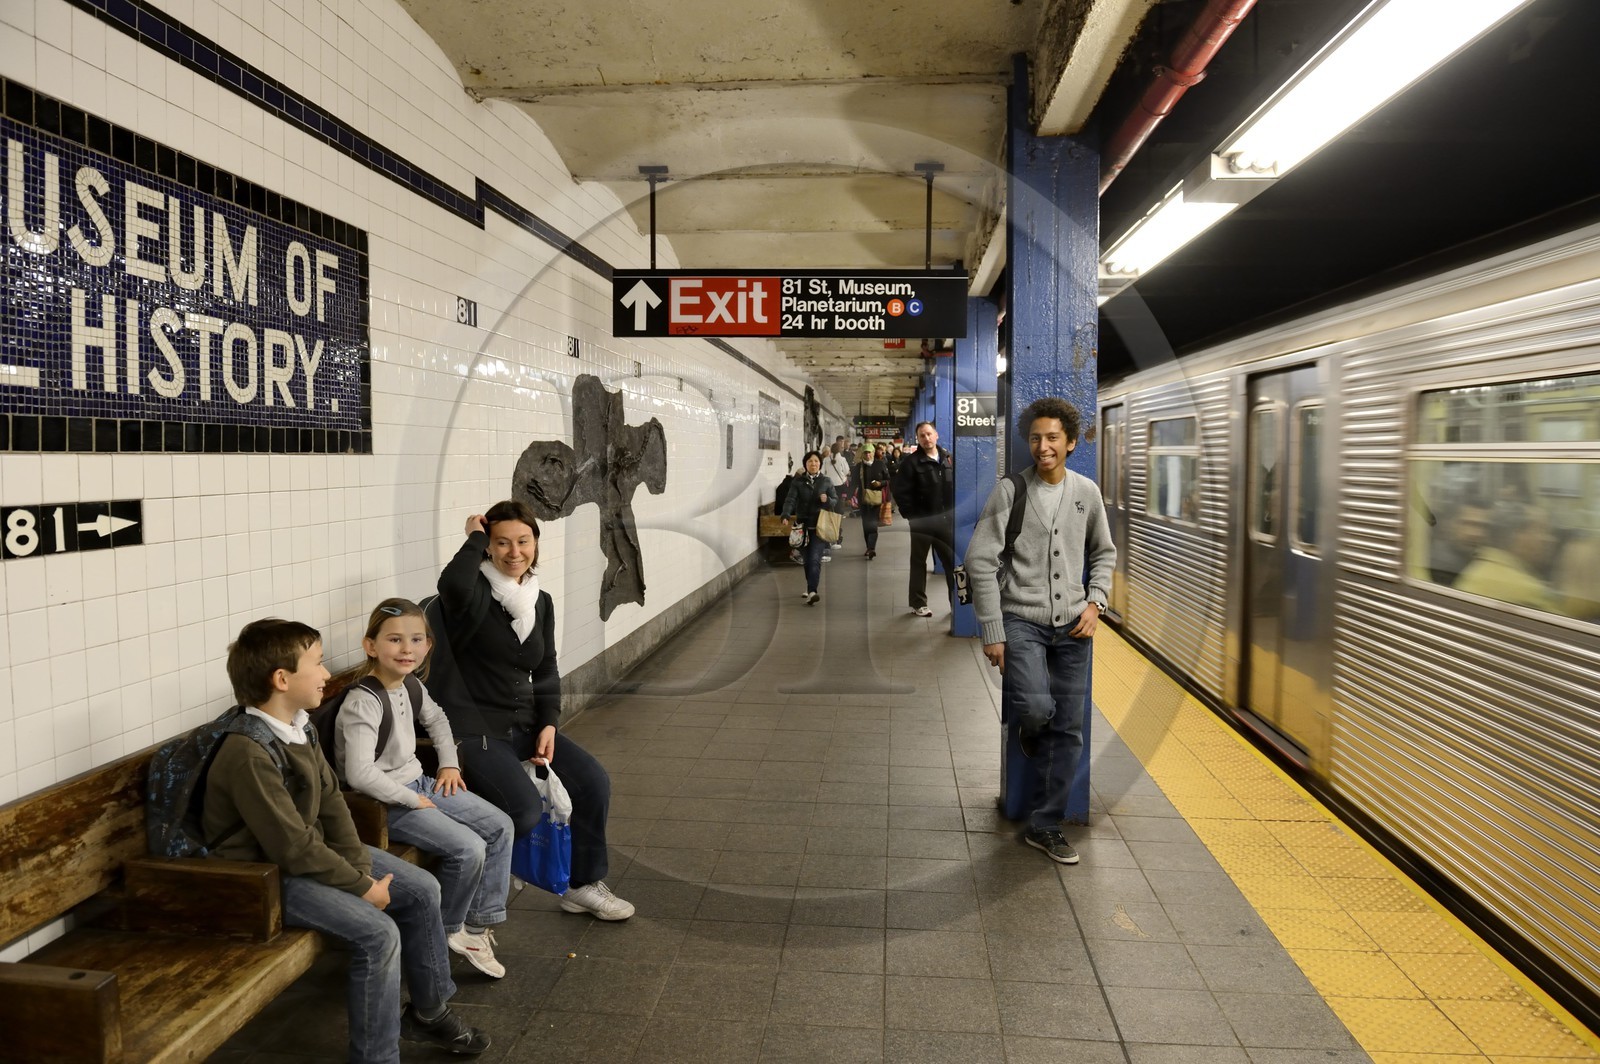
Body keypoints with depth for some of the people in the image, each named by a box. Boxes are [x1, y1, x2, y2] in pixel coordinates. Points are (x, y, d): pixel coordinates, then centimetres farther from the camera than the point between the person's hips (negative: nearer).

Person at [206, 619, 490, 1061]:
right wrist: (362, 887, -19)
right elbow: (294, 848, -27)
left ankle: (429, 1010, 23)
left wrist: (361, 869, -9)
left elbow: (332, 802, 2)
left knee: (422, 890, 5)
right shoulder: (248, 755, -28)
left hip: (313, 850, 9)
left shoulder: (300, 727, 1)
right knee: (378, 933, -24)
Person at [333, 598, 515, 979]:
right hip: (385, 804, -9)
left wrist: (449, 763, 13)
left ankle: (479, 923, 12)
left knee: (500, 827, 2)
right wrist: (411, 800, -22)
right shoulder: (363, 702, -25)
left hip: (418, 784, 9)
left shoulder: (410, 686, 2)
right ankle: (448, 931, 5)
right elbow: (360, 774, -32)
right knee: (468, 849, -21)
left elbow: (436, 719, 25)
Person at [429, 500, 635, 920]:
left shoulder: (541, 601, 9)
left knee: (594, 780, -5)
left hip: (524, 724, 7)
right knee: (526, 810, -24)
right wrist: (474, 537, -21)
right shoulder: (474, 591, -12)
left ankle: (583, 885, 15)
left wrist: (548, 724, -1)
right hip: (474, 729, -7)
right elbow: (453, 583, -39)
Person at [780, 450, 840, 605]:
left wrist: (827, 500, -15)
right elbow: (790, 499, -5)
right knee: (807, 559, 12)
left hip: (820, 526, -2)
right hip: (803, 525, 2)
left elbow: (836, 501, 8)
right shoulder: (798, 481, 5)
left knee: (815, 559, -14)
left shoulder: (826, 481, 6)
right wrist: (786, 515, -23)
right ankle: (810, 588, 31)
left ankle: (811, 592, -23)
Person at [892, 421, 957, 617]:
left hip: (946, 520, 4)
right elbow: (901, 492, -11)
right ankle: (918, 603, 18)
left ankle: (957, 601, 16)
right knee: (919, 563, 8)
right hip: (922, 521, -4)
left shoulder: (948, 459, 7)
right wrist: (912, 515, -12)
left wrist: (954, 510, 3)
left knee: (953, 562, 7)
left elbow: (957, 486, 12)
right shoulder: (911, 462, -8)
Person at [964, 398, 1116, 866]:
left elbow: (1104, 553, 20)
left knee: (1067, 731, 6)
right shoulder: (1010, 491, -5)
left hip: (1073, 626, 4)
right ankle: (1028, 733, 13)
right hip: (1021, 620, -4)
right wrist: (992, 632, -12)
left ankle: (1044, 826, 21)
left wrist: (1095, 602, 3)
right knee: (1036, 707, -26)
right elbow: (980, 560, -8)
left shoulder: (1087, 492, 7)